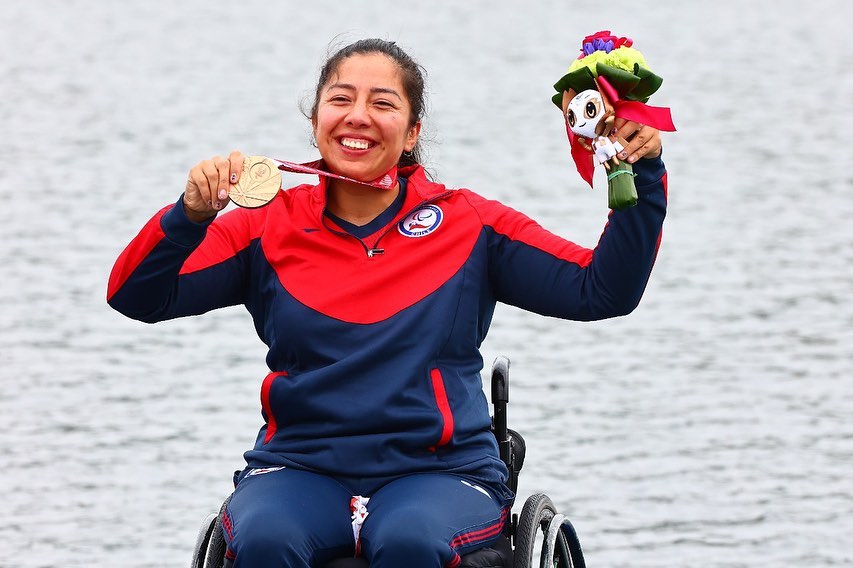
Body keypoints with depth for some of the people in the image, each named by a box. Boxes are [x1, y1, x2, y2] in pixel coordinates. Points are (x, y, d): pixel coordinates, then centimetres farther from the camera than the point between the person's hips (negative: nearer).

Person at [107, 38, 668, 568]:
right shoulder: (269, 226, 7)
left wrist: (642, 179, -4)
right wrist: (190, 214, -14)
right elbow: (136, 296, 2)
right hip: (301, 468, 1)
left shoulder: (468, 223, 8)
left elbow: (603, 290, 7)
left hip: (442, 473, -1)